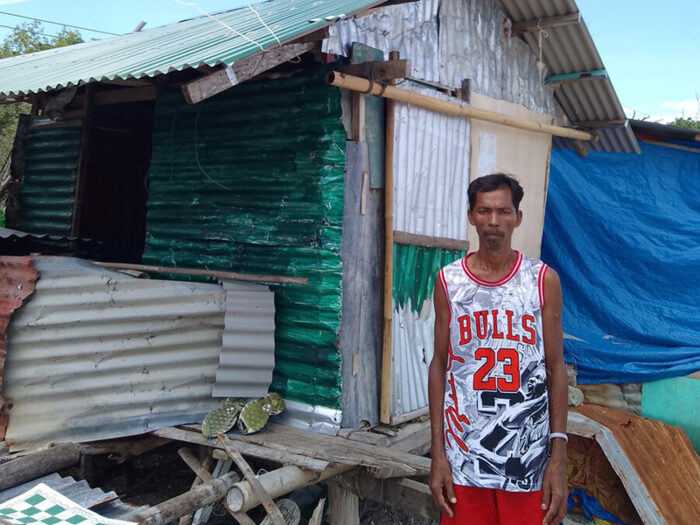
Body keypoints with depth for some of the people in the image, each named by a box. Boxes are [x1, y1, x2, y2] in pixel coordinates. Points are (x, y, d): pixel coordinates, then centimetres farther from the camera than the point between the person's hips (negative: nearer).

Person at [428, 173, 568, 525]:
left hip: (529, 457, 0)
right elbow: (440, 365, 3)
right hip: (464, 456, 1)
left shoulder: (544, 280, -2)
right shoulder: (448, 281, 0)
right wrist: (437, 454, 0)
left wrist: (559, 459, -5)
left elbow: (555, 367, 0)